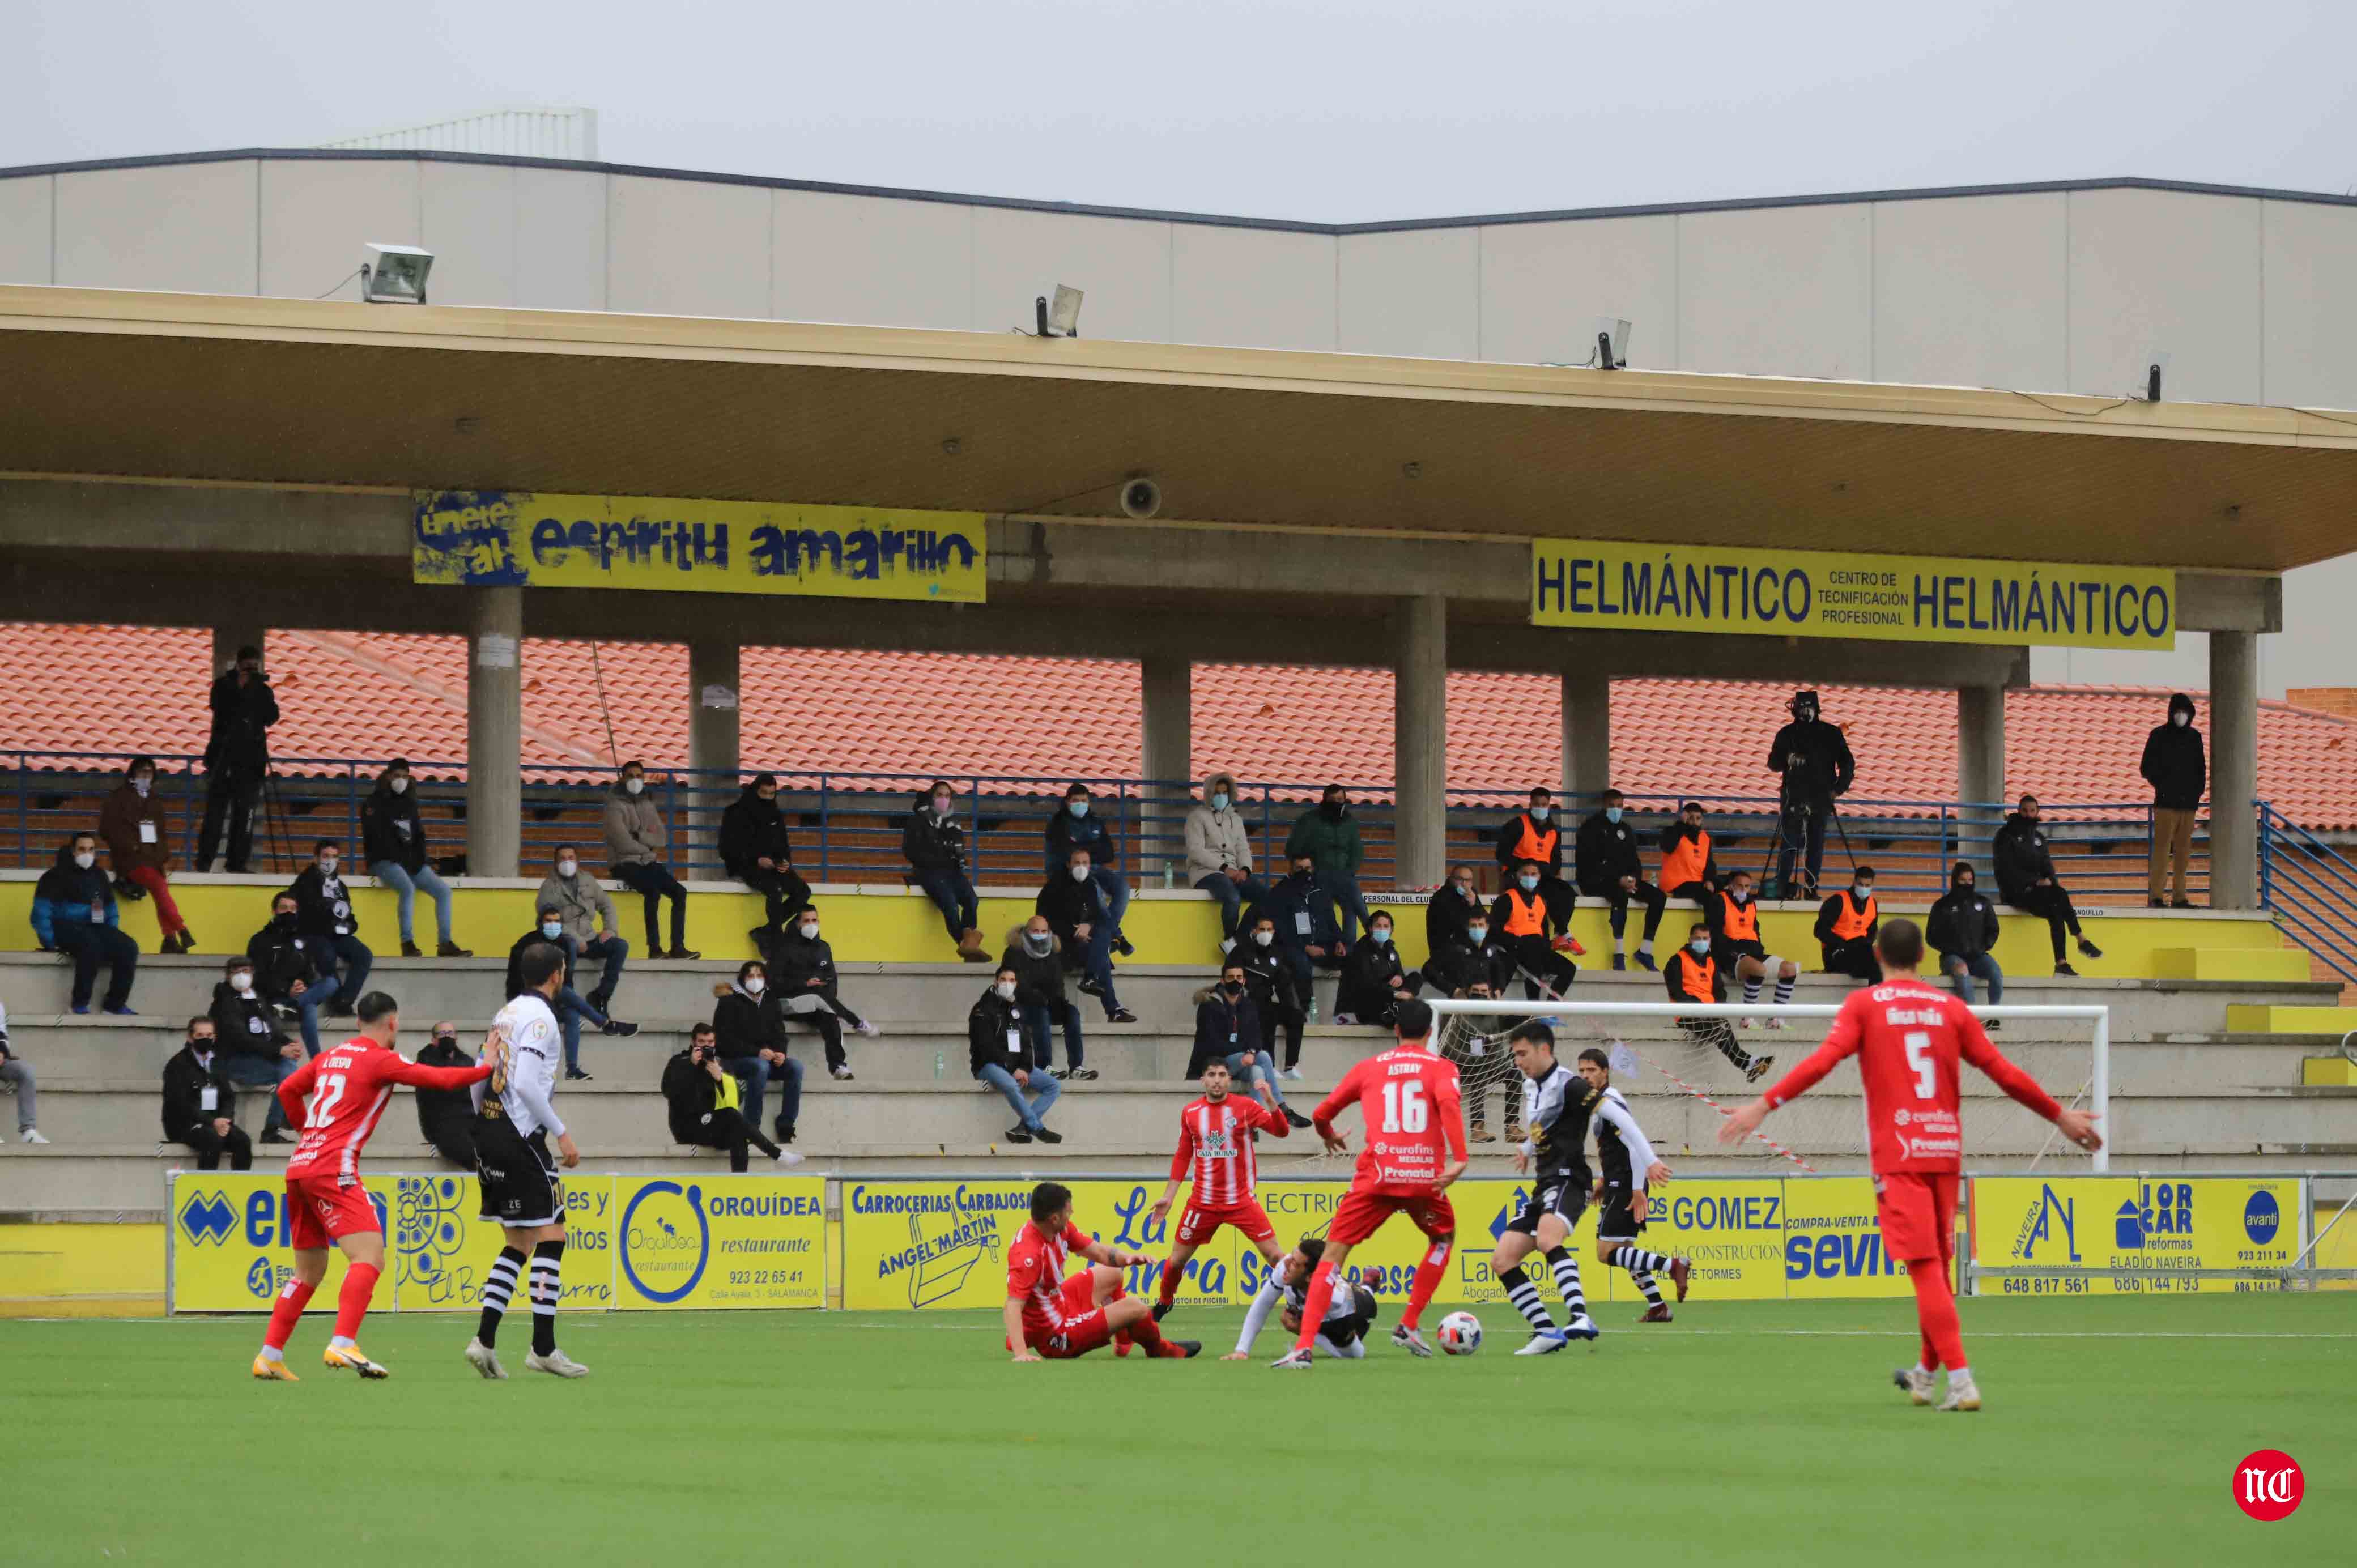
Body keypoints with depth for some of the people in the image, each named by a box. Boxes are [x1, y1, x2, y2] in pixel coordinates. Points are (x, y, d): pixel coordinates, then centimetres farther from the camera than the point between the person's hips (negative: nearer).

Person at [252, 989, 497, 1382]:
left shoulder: (331, 1056, 17)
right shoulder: (381, 1060, -4)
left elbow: (287, 1091, 24)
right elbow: (440, 1079, -7)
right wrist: (486, 1066, 5)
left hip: (300, 1166, 8)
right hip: (333, 1169, -8)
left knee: (310, 1270, 17)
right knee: (369, 1256, -15)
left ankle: (269, 1357, 16)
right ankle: (343, 1346, -32)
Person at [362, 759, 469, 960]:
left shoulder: (409, 804, 19)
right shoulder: (375, 803, -1)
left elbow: (418, 835, 22)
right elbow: (375, 838, -10)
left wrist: (421, 860, 4)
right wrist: (399, 860, -17)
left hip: (412, 863, 7)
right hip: (385, 862, -7)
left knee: (443, 890, -8)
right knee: (408, 888, -35)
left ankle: (445, 944, -8)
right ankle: (408, 943, -36)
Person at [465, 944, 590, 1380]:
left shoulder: (507, 1013, 15)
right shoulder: (539, 1017, -11)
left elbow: (478, 1077, 16)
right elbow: (527, 1084, -19)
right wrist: (561, 1133, -14)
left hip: (489, 1134, 9)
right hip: (521, 1136, -9)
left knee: (518, 1244, 12)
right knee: (551, 1237, -5)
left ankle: (484, 1340, 3)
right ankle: (543, 1348, -8)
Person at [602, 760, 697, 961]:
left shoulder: (647, 805, 17)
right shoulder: (616, 806, -5)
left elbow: (663, 838, 7)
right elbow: (622, 842, -15)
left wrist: (639, 836, -9)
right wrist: (649, 848, -1)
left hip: (648, 863, 7)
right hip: (624, 863, -7)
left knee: (679, 891, -14)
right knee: (653, 891, -31)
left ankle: (678, 947, -16)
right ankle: (654, 948, -31)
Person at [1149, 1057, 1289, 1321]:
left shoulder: (1244, 1108, -5)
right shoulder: (1190, 1113, 3)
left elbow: (1282, 1131, -13)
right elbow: (1182, 1157, 12)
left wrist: (1270, 1101, -29)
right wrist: (1168, 1196, 11)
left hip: (1241, 1200, -2)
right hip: (1203, 1202, 2)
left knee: (1275, 1255, -9)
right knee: (1177, 1259, 6)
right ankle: (1163, 1304, 30)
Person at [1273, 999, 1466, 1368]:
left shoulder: (1368, 1068, 14)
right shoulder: (1441, 1068, 9)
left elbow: (1321, 1115, 16)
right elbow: (1448, 1103, -14)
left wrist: (1329, 1137, 40)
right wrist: (1458, 1159, -20)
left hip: (1376, 1176, 0)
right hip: (1425, 1177, 0)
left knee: (1334, 1252, 2)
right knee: (1444, 1238, 30)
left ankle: (1303, 1348, -15)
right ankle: (1409, 1327, 23)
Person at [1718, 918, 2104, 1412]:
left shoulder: (1864, 1005, 0)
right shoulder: (1950, 1009, 9)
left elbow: (1825, 1059, -14)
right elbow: (2003, 1071, 9)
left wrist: (1766, 1104, -16)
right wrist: (2060, 1116, 21)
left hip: (1898, 1156, -4)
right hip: (1945, 1150, 4)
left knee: (1926, 1269, -7)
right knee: (1938, 1267, 17)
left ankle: (1962, 1382, -18)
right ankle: (1926, 1372, 32)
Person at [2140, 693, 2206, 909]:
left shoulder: (2194, 737, 12)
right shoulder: (2159, 736, -1)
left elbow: (2201, 768, 18)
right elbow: (2146, 768, 0)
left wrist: (2198, 790, 5)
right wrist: (2162, 785, -8)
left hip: (2189, 803, 5)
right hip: (2166, 803, -5)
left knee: (2183, 852, 5)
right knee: (2162, 848, -10)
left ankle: (2180, 897, 9)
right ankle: (2155, 896, -11)